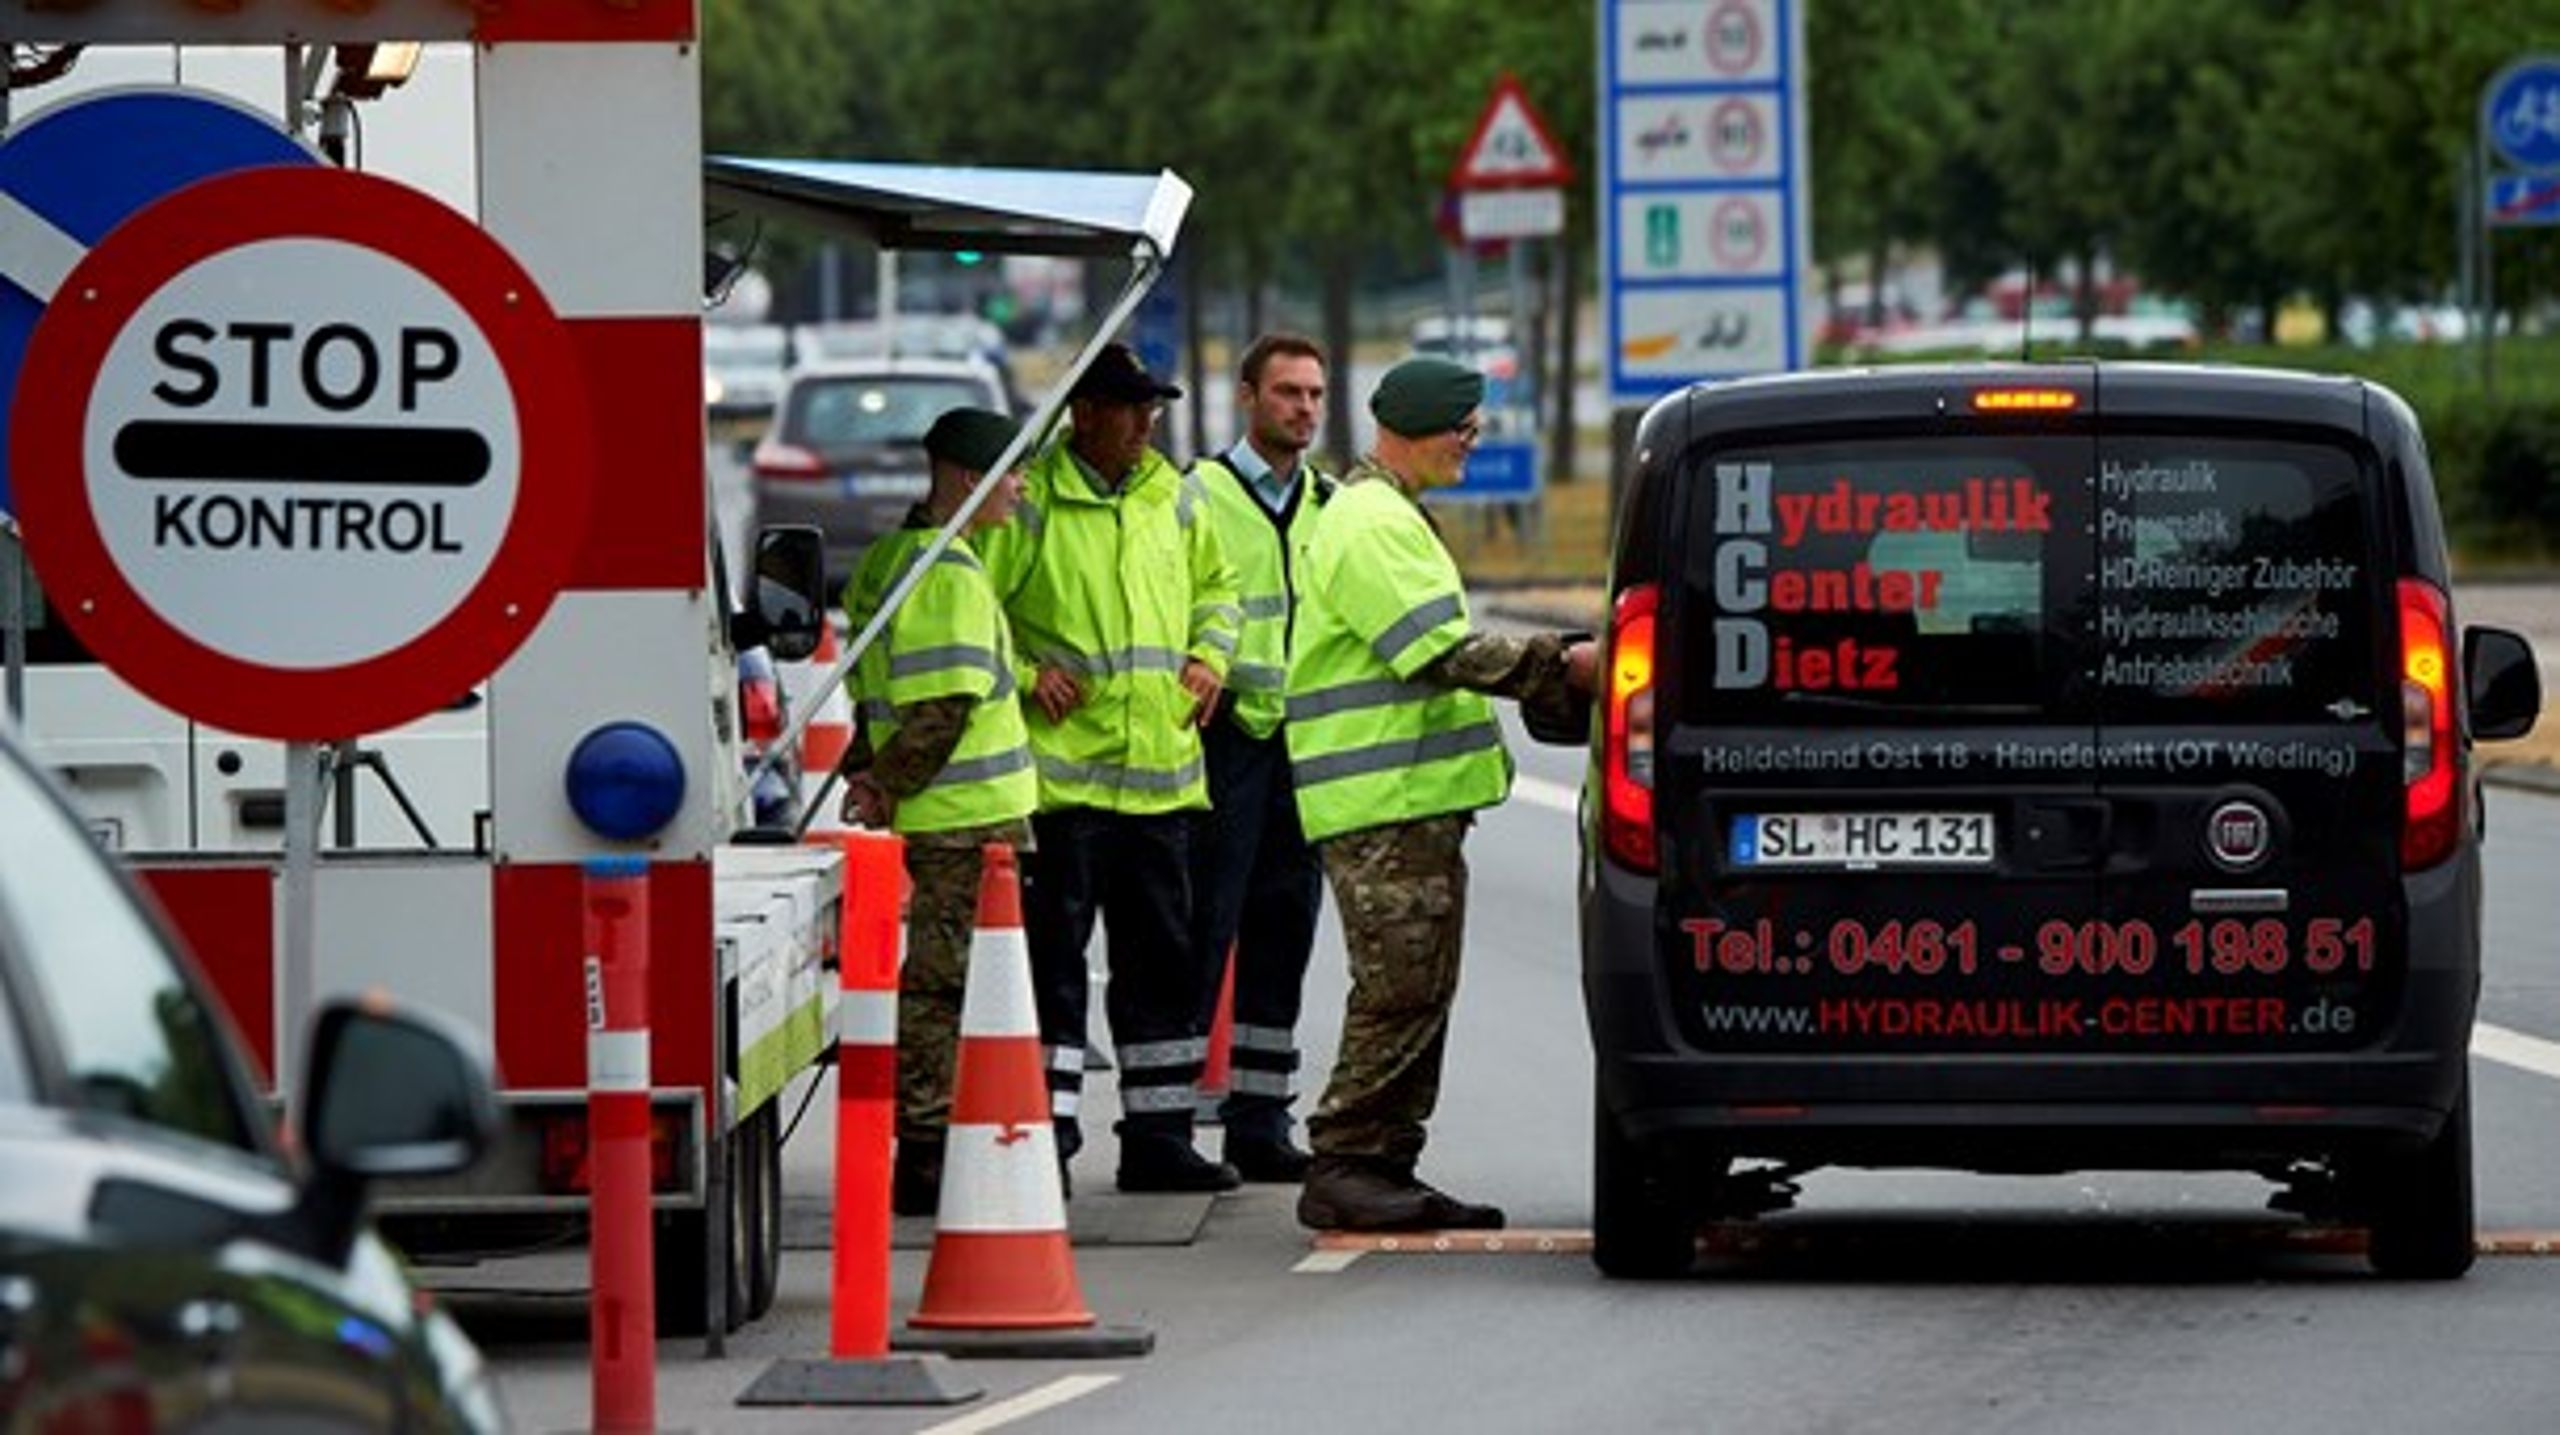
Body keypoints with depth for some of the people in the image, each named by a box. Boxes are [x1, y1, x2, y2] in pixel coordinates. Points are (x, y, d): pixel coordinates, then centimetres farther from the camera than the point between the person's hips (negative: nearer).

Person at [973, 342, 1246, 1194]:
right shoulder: (1029, 502, -7)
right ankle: (1045, 1134, -1)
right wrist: (1024, 675, -14)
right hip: (1061, 769, -6)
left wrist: (1210, 656, 12)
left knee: (1162, 962, 10)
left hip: (1160, 771, 6)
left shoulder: (1174, 499, 12)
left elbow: (1215, 583, 29)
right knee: (1052, 956, -5)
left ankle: (1160, 1138, 18)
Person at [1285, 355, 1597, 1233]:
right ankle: (1343, 1168, -10)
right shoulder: (1371, 526, -14)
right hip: (1383, 802, -11)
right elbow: (1442, 654, -20)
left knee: (1419, 994, 11)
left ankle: (1385, 1167, 13)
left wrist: (1550, 672, 18)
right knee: (1401, 990, -11)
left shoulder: (1391, 518, 22)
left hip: (1415, 798, 11)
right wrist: (1558, 667, -15)